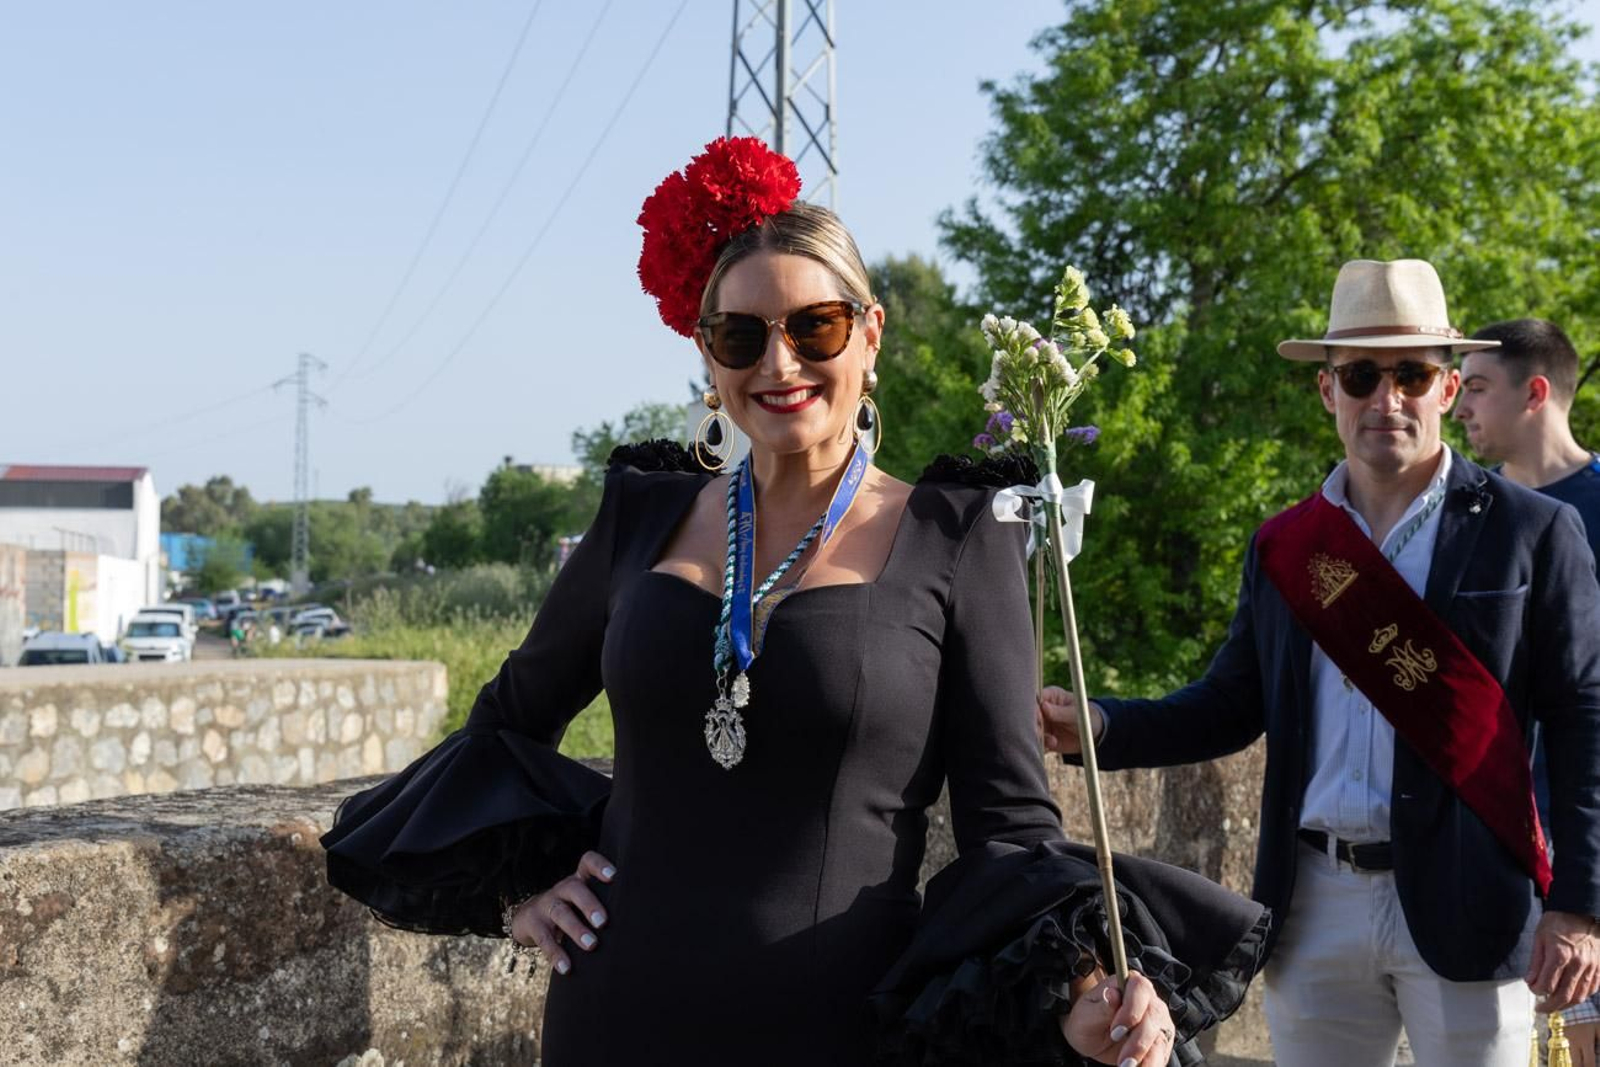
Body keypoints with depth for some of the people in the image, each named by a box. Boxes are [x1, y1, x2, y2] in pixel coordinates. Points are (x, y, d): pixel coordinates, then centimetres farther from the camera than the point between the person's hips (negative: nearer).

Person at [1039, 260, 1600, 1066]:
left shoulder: (1533, 533, -1)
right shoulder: (1281, 549, 9)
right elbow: (1231, 708, 11)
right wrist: (1097, 726, -6)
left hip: (1465, 909, -3)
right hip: (1316, 908, 3)